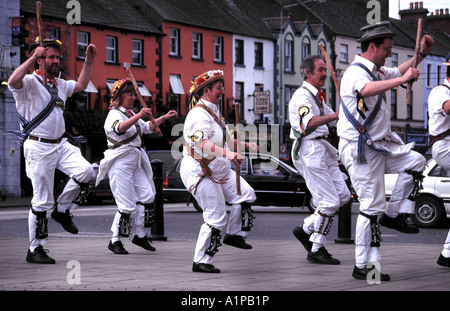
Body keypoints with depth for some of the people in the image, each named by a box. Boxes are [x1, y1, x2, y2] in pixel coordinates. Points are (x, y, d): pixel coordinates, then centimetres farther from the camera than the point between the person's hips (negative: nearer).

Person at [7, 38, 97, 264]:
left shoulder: (60, 84, 16)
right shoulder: (30, 83, -9)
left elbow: (81, 85, 31)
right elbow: (13, 82, -31)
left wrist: (88, 61, 21)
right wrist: (32, 57, -30)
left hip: (60, 144, 7)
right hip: (38, 147, -7)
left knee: (85, 171, -18)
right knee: (42, 201, -5)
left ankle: (62, 209, 5)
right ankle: (35, 250, 6)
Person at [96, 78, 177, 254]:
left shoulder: (130, 114, 18)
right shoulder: (114, 114, -11)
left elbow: (147, 128, 34)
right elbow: (120, 127, -36)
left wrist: (164, 117, 27)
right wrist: (138, 115, -49)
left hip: (135, 163, 9)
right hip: (121, 164, -9)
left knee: (147, 197, 3)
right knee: (126, 205, -9)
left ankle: (140, 236, 14)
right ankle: (115, 241, 3)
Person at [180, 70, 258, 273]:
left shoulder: (213, 112, 16)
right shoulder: (199, 114, -20)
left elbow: (224, 139, 29)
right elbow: (201, 142, -38)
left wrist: (246, 145, 20)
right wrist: (227, 153, -49)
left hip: (218, 170, 10)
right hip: (199, 172, -10)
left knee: (246, 195, 4)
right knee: (216, 217, -9)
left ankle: (234, 234, 18)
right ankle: (201, 262, 0)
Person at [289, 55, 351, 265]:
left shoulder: (317, 96, 21)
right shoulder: (302, 96, -12)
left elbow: (333, 119, 31)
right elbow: (309, 121, -31)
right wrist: (335, 115, -41)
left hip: (322, 149, 10)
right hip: (310, 151, -10)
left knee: (343, 196, 8)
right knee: (330, 202, -11)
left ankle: (306, 229, 16)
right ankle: (316, 251, -1)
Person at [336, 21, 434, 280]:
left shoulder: (376, 71, 13)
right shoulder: (355, 73, -18)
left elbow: (398, 72, 33)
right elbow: (367, 89, -43)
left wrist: (421, 54, 18)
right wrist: (403, 79, -43)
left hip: (379, 146, 10)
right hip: (359, 149, -10)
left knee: (416, 162, 3)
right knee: (372, 206, -7)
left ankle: (393, 215, 8)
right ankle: (363, 267, -1)